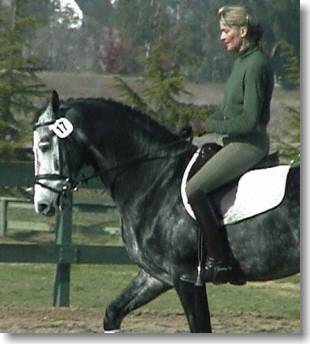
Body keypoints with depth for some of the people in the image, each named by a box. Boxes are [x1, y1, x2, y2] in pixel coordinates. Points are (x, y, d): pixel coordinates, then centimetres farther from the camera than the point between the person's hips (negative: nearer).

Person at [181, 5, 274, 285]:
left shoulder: (255, 65, -17)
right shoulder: (242, 61, 14)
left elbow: (248, 120, -21)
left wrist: (212, 126, -12)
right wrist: (203, 124, 9)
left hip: (249, 144, -11)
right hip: (238, 143, 11)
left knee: (194, 190, -20)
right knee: (199, 188, 18)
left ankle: (219, 262, -16)